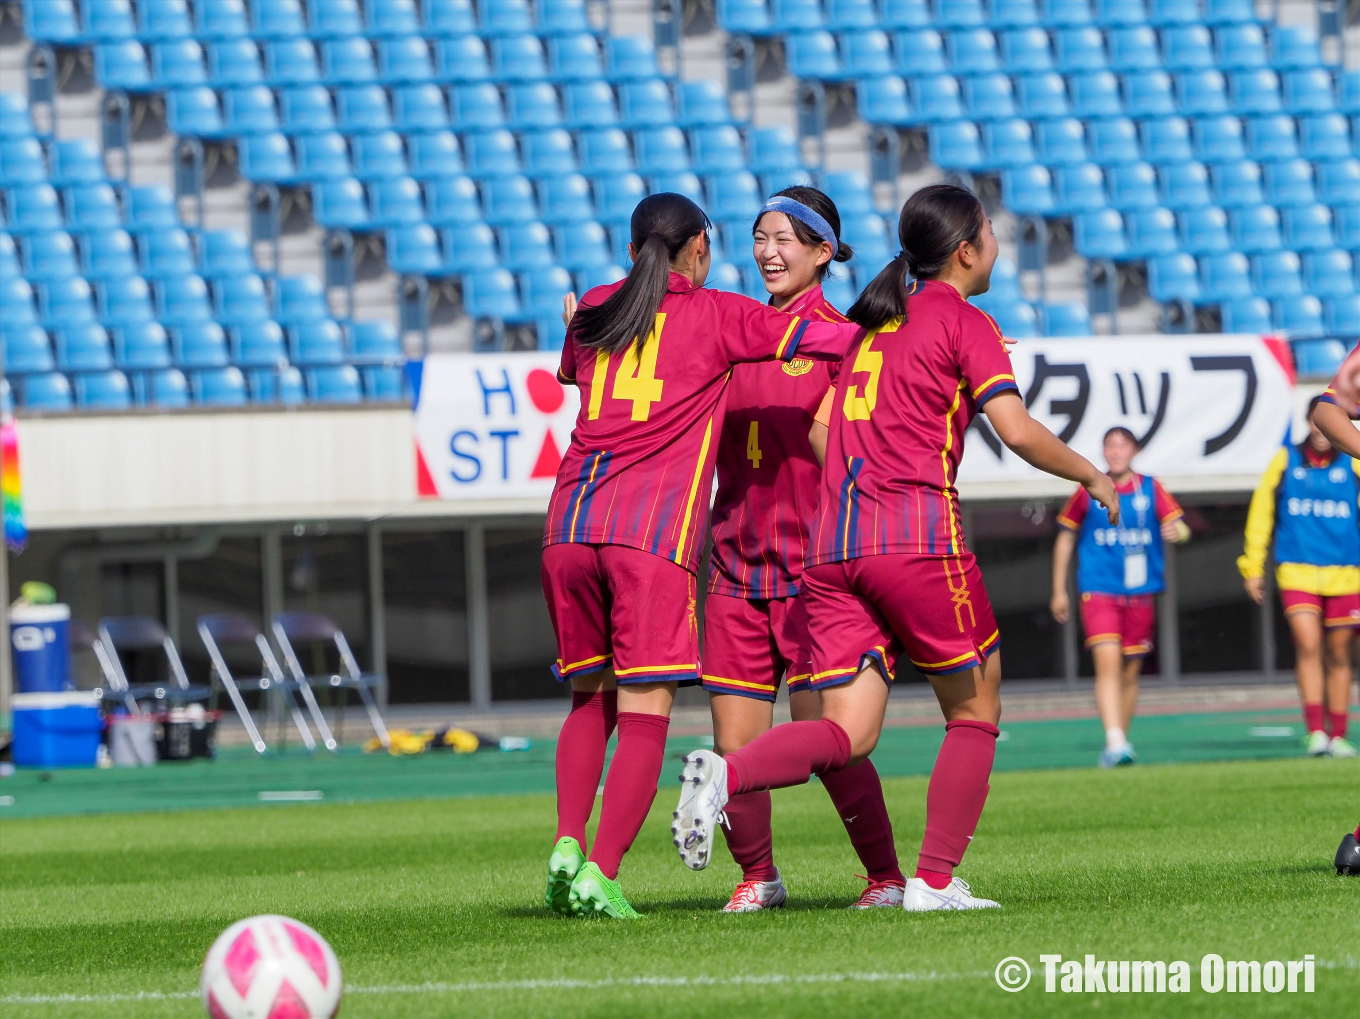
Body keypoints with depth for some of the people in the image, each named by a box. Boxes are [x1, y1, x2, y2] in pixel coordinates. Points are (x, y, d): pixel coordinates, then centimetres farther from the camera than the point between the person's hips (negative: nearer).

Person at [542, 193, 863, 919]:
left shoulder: (592, 314, 20)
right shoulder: (716, 316, 8)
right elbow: (838, 338, 2)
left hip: (570, 524, 5)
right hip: (652, 531, -5)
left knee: (590, 697, 17)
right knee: (644, 710, -4)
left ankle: (568, 844, -1)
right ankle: (600, 873, -16)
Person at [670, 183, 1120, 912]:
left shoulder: (869, 323, 21)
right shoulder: (964, 324, 1)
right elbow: (1016, 430, -8)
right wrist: (1091, 476, 5)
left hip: (831, 549, 6)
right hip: (917, 536, -6)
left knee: (848, 734, 2)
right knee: (975, 709, 10)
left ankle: (726, 774, -25)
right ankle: (935, 881, 3)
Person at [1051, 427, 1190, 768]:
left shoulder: (1150, 489, 4)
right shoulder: (1089, 491, 3)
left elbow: (1181, 527, -1)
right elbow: (1065, 536, 13)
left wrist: (1176, 531, -27)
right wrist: (1059, 591, 13)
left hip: (1140, 593, 2)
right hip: (1099, 591, -2)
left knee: (1130, 672, 9)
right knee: (1107, 662, -19)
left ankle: (1117, 746, 23)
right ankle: (1115, 742, -28)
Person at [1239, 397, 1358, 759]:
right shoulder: (1285, 460, 3)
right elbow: (1261, 513, 9)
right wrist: (1253, 567, 8)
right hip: (1297, 572, -1)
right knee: (1308, 646, -17)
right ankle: (1315, 732, -19)